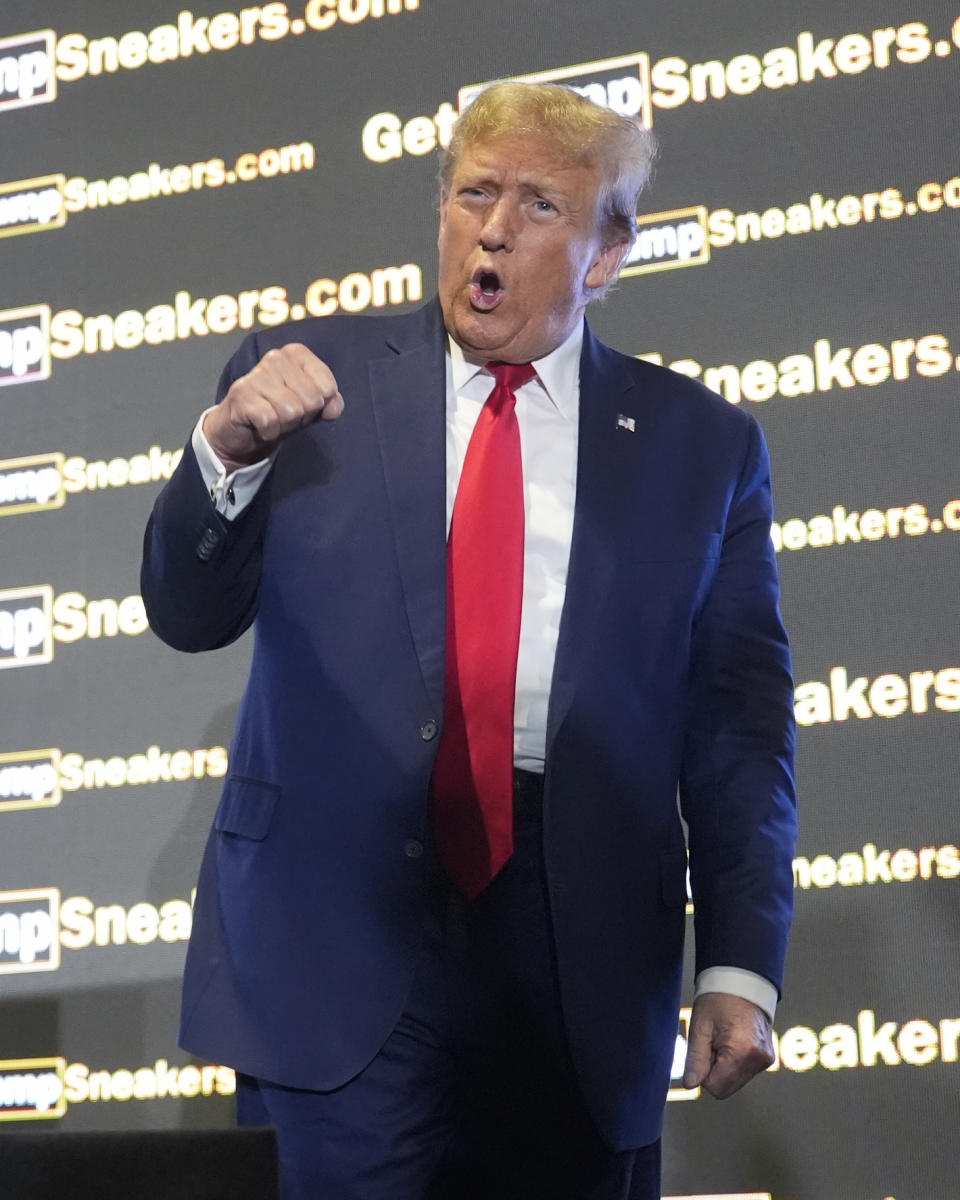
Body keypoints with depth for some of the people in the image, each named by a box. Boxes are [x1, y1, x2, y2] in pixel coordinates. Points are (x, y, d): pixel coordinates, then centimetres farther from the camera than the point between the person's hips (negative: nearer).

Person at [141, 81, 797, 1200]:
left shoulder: (702, 444, 9)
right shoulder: (307, 378, 8)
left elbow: (739, 720, 6)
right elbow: (187, 613, 7)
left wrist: (739, 967, -2)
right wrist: (228, 450, -12)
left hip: (581, 955, 1)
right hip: (342, 912, -1)